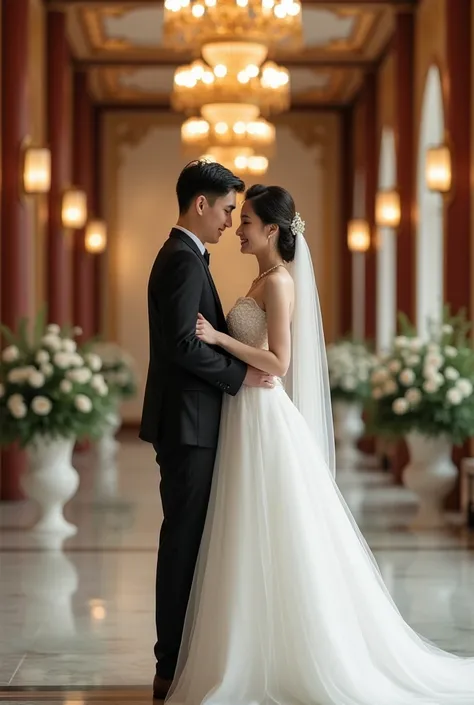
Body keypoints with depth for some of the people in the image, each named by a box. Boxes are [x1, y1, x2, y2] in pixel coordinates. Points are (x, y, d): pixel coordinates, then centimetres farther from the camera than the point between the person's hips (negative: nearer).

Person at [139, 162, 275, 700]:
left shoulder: (183, 256, 18)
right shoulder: (184, 260, -15)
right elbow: (181, 342, -23)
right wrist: (240, 375, -15)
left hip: (188, 422, 10)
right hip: (187, 422, -10)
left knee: (187, 539, 12)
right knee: (184, 539, -5)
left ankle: (179, 660, 17)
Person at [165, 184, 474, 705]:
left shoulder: (279, 282, -13)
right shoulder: (265, 280, 15)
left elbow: (278, 362, -19)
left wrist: (218, 337, -20)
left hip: (264, 420, -10)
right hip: (247, 416, 10)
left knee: (274, 541, -4)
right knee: (255, 542, 12)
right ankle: (262, 658, 19)